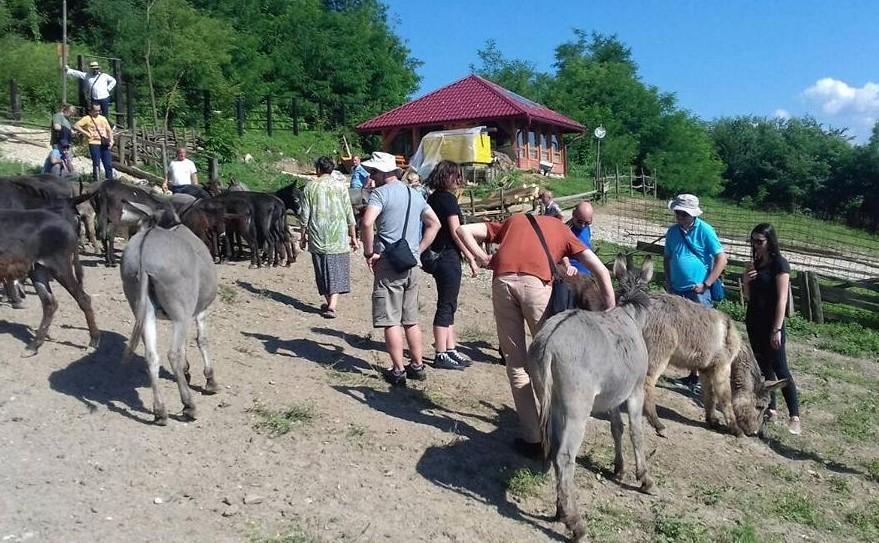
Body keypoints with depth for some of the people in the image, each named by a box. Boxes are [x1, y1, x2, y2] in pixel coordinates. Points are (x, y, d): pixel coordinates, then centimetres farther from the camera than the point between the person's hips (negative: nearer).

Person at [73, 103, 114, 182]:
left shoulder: (103, 118, 16)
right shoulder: (87, 118, 2)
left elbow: (109, 130, 18)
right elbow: (75, 126, -4)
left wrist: (111, 141, 4)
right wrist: (86, 133, -9)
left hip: (105, 144, 4)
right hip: (94, 143, -4)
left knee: (108, 164, 0)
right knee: (96, 164, -4)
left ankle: (110, 181, 6)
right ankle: (96, 181, 3)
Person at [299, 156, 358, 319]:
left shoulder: (310, 187, 1)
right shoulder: (340, 186, 1)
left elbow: (305, 215, 2)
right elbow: (349, 214, 1)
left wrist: (303, 235, 13)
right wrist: (353, 236, 9)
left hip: (318, 237, 1)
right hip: (339, 237, 0)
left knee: (322, 271, 13)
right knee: (337, 271, 2)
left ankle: (330, 303, 22)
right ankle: (332, 305, -11)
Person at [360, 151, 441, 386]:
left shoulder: (381, 192, -9)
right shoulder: (415, 194, 14)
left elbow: (367, 222, -25)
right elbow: (435, 224, 19)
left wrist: (369, 253, -13)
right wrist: (418, 250, 14)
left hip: (388, 262, -7)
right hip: (412, 264, 7)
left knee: (390, 320, -1)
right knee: (411, 319, 15)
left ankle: (398, 371, 2)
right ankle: (417, 366, 22)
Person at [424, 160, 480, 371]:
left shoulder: (433, 198, 13)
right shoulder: (448, 198, -14)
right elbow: (456, 232, -17)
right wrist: (471, 258, -13)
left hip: (437, 256, 10)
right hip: (449, 256, -10)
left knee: (448, 305, 15)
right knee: (446, 306, -4)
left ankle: (450, 350, 22)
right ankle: (441, 355, 2)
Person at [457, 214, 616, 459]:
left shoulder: (514, 221, 36)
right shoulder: (562, 229, 30)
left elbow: (464, 229, 27)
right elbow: (601, 270, 20)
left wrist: (482, 258, 18)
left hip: (502, 280, 2)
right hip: (536, 283, -2)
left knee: (516, 362, 11)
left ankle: (532, 438, 14)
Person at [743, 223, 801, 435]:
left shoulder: (779, 264, -11)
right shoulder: (755, 263, 10)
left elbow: (782, 299, -15)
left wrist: (777, 329, -19)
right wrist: (746, 279, -6)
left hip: (771, 323, -7)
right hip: (754, 322, 7)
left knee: (780, 368, -7)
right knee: (763, 366, 11)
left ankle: (794, 416, -4)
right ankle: (770, 408, 19)